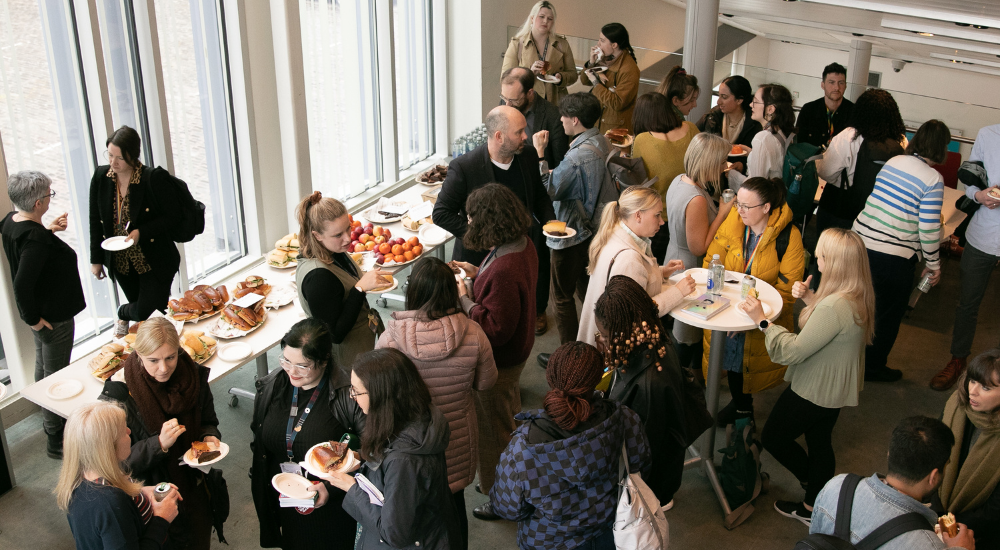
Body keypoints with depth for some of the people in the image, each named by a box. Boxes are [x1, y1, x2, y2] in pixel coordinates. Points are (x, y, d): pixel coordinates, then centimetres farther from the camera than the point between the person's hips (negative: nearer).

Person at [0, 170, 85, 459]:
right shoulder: (36, 238, -32)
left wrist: (48, 229, 6)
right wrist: (33, 318, -22)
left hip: (40, 313, 10)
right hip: (52, 316, -10)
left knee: (43, 366, 27)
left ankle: (50, 422, 49)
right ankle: (56, 440, 15)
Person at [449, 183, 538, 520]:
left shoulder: (504, 270, -37)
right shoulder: (522, 245, -6)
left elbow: (495, 328, -33)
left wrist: (464, 299, -24)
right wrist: (478, 274, 2)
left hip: (499, 361, -10)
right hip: (516, 350, 11)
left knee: (494, 430, 10)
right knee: (509, 417, 28)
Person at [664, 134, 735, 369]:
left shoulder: (679, 180, -3)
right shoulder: (697, 200, -33)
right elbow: (699, 247, -25)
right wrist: (722, 213, -23)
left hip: (674, 256, 10)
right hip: (691, 269, -10)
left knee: (680, 322, 25)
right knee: (689, 332, 11)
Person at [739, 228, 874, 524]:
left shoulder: (836, 307, -36)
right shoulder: (858, 294, -6)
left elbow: (792, 351, -30)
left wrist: (762, 320, -23)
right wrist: (809, 297, -2)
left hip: (814, 390, -9)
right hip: (834, 387, 9)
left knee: (772, 437, 12)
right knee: (820, 443, 24)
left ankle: (812, 481, 30)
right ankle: (813, 507, 40)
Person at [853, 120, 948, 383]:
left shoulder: (892, 162, 4)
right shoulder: (933, 179, -14)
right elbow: (929, 230, -15)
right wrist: (934, 265, -1)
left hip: (860, 240, 6)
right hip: (893, 257, -6)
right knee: (891, 312, 15)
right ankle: (874, 366, 28)